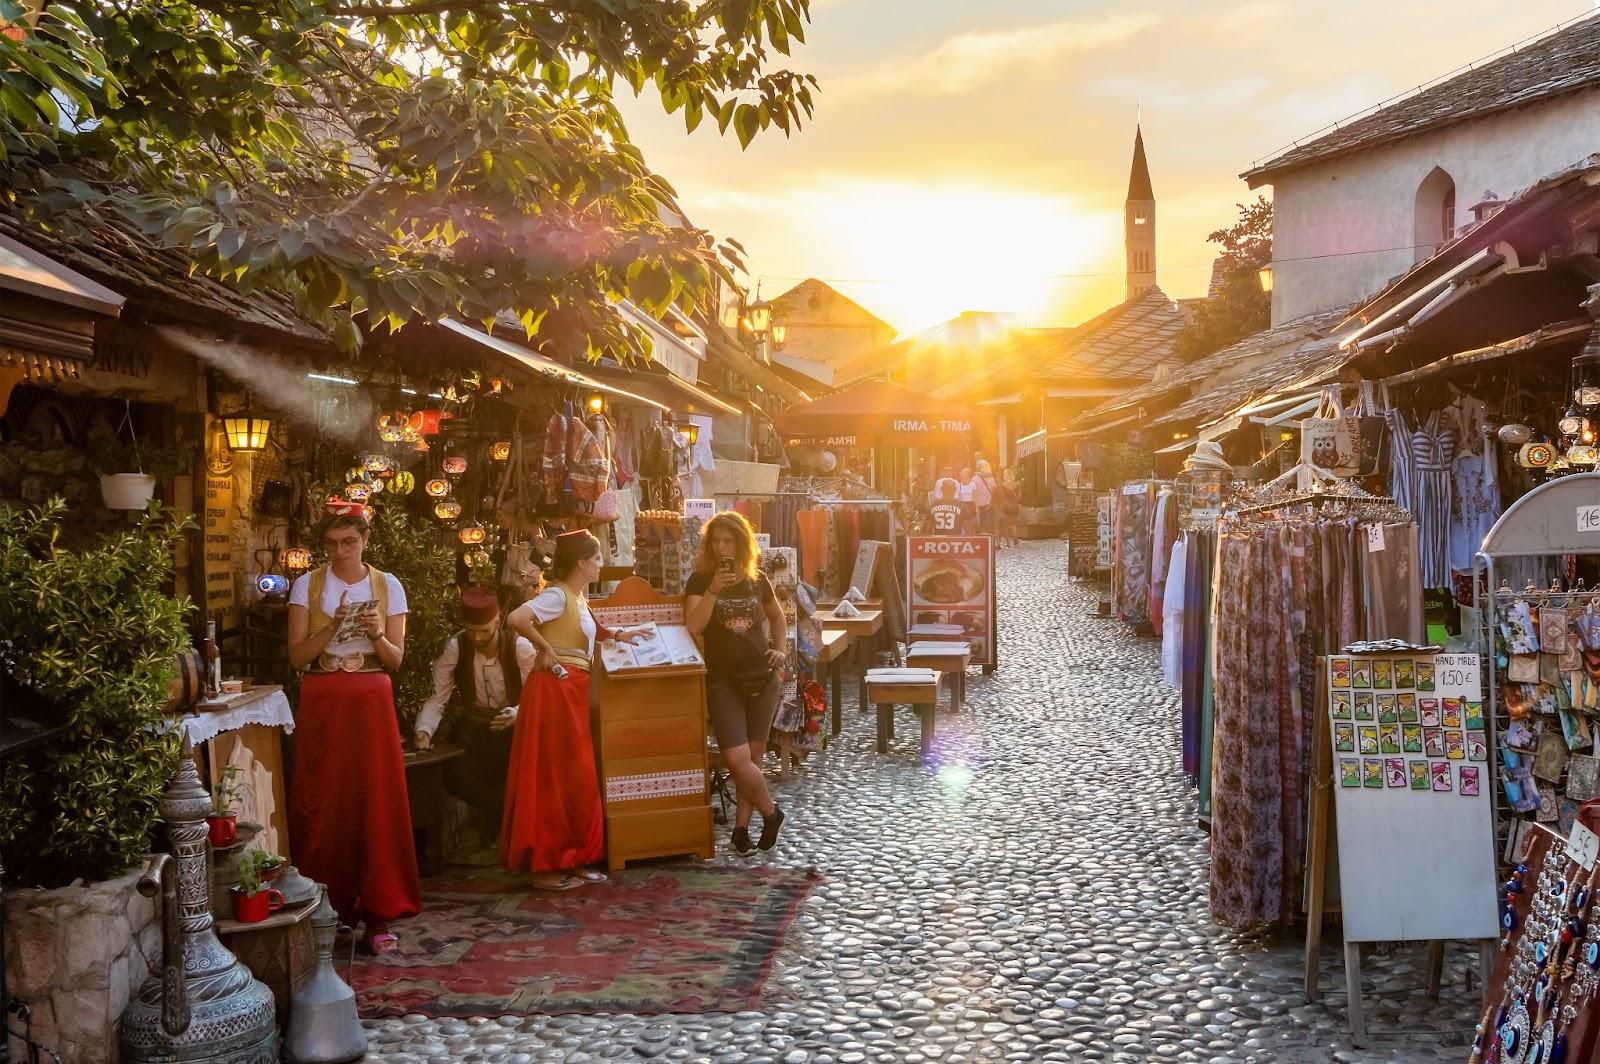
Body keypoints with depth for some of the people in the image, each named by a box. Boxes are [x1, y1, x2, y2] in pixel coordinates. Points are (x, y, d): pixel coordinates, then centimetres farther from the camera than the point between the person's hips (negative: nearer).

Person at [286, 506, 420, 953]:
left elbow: (395, 659, 4)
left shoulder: (387, 586, 5)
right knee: (321, 807, -2)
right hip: (321, 704, 0)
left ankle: (378, 914, 3)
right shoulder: (308, 586, 4)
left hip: (372, 703, 0)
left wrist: (376, 635, -15)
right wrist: (333, 627, -17)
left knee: (377, 805, -3)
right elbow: (297, 655, -3)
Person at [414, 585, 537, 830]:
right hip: (472, 728, 2)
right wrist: (424, 731, -27)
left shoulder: (520, 647, -13)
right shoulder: (454, 648, -9)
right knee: (456, 776, -24)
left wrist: (517, 714, -31)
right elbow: (437, 698, -10)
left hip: (512, 729, -2)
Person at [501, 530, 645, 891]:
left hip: (572, 690, 10)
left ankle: (571, 860, 19)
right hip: (555, 688, -10)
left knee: (574, 777, 12)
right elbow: (516, 618, -28)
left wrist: (616, 635, 24)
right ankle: (546, 867, 3)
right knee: (554, 777, -4)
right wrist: (546, 650, -19)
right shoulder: (557, 594, -14)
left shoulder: (577, 597, 15)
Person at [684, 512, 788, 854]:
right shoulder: (700, 581, -2)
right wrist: (713, 589, -23)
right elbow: (693, 626, -16)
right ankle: (771, 812, 10)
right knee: (737, 758, -13)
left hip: (762, 677, 3)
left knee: (753, 755, 5)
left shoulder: (757, 581, 6)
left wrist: (781, 649, 8)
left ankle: (742, 825, 19)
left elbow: (778, 617, 24)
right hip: (723, 679, -3)